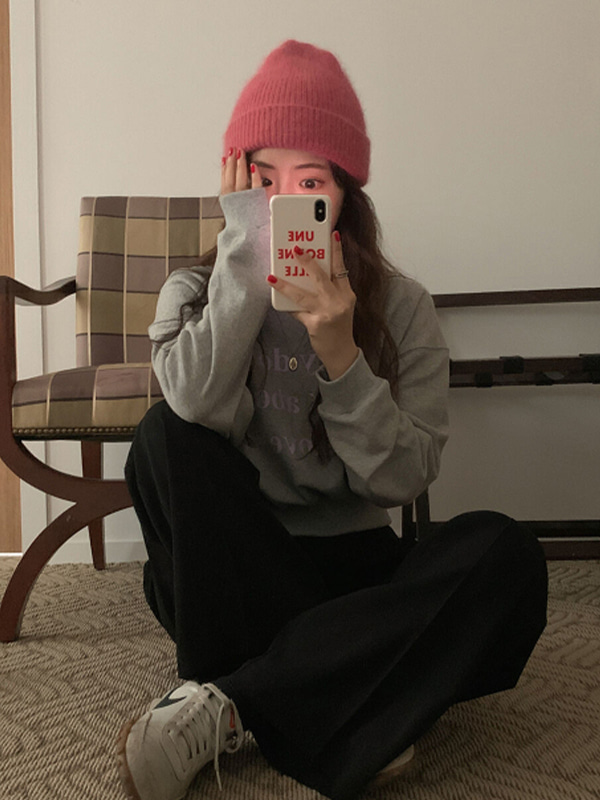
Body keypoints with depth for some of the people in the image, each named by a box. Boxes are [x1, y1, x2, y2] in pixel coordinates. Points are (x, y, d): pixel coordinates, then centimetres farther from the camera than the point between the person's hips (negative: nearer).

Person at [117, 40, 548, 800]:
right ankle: (342, 716, -25)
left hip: (350, 561, 1)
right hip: (229, 568, 0)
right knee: (168, 435, -27)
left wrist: (341, 355, -25)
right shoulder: (195, 291, -2)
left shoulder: (399, 304, -4)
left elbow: (404, 477, -11)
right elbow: (199, 406, -25)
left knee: (504, 553, -26)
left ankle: (227, 706, -24)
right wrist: (247, 249, -20)